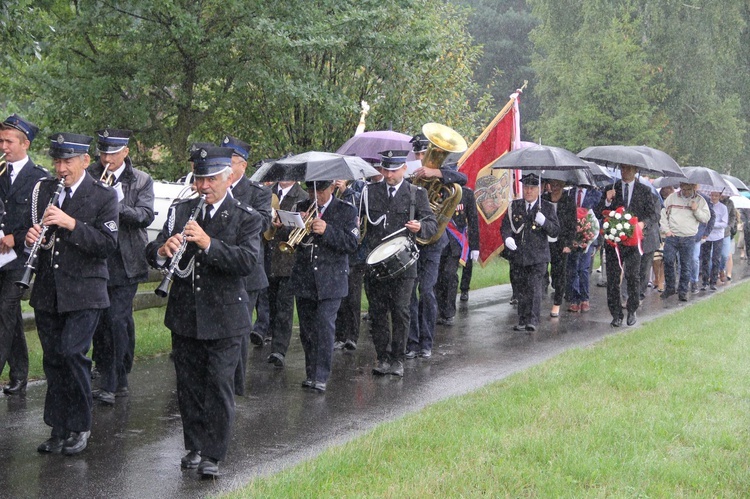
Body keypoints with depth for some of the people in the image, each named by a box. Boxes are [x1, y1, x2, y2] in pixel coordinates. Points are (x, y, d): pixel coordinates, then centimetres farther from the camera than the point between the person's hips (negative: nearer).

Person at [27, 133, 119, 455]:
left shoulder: (104, 197, -4)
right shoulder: (42, 190, 10)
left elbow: (108, 243, -13)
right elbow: (30, 229, 15)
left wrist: (71, 224, -23)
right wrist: (31, 238, -9)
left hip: (84, 293, -5)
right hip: (47, 292, 5)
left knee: (71, 353, -15)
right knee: (53, 361, 8)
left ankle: (80, 427, 2)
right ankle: (59, 430, 18)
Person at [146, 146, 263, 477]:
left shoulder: (246, 218, -3)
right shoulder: (180, 211, 8)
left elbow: (249, 261, -19)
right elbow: (152, 253, 1)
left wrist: (209, 244, -30)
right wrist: (162, 250, -24)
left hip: (224, 317, -4)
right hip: (184, 315, 4)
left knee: (219, 386, -4)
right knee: (188, 385, 11)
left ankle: (213, 455, 3)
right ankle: (194, 446, 24)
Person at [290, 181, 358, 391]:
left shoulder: (347, 211, 0)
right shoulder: (302, 208, 10)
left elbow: (352, 243, -9)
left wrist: (327, 230, -21)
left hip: (331, 281, -4)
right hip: (303, 279, 4)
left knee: (325, 327, -13)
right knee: (307, 329, 8)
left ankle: (321, 377, -11)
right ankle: (311, 374, 20)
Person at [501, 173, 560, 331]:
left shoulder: (547, 208, 3)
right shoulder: (514, 206, 10)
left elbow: (555, 231, 0)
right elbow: (505, 225, 4)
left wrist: (544, 222, -19)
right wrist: (507, 237, -18)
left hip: (538, 257, -3)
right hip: (518, 256, 3)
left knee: (534, 288, -12)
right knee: (521, 290, 7)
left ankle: (533, 321, -13)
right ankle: (523, 321, 15)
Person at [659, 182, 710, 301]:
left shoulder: (699, 200, 7)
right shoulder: (672, 197, 7)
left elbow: (706, 218, 5)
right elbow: (663, 213, 8)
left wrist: (696, 210, -13)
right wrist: (666, 230, -2)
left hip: (689, 239, 0)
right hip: (671, 237, 0)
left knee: (686, 266, 1)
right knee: (668, 262, -4)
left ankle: (683, 291, 9)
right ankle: (669, 288, 10)